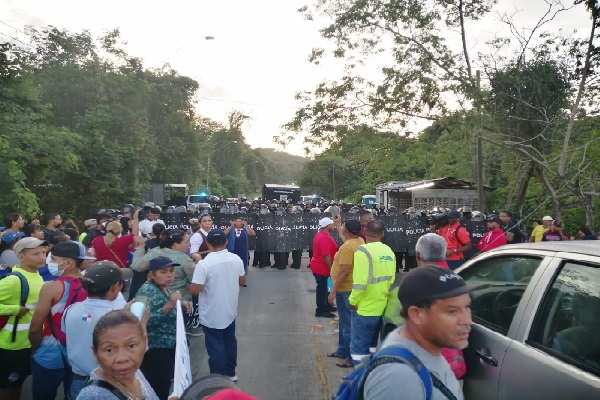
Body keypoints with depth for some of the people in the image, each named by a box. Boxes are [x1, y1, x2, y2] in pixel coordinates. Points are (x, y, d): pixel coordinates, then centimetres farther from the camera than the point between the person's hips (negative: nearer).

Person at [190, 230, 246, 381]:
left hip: (212, 315, -5)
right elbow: (242, 281, 6)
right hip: (230, 311, 5)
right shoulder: (236, 259, -6)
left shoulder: (204, 264, -23)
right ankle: (230, 373, 37)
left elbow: (195, 290, -23)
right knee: (230, 341, 22)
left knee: (215, 347, 7)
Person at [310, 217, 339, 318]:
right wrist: (331, 269, -21)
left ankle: (326, 306, 31)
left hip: (319, 266, 10)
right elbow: (326, 256, -27)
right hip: (322, 268, -10)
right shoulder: (325, 238, -24)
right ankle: (320, 310, 8)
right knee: (322, 289, -1)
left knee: (323, 288, 19)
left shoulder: (321, 235, 11)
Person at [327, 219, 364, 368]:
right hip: (352, 288, 10)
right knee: (345, 321, 21)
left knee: (348, 323, -1)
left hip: (345, 289, -10)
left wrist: (333, 291, -21)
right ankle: (343, 350, 33)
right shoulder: (360, 241, 3)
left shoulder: (347, 247, -24)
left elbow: (344, 272, -27)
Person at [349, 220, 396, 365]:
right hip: (381, 307, 7)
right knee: (371, 347, 22)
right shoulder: (389, 252, 3)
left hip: (364, 309, -7)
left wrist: (353, 301, -9)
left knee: (359, 349, 4)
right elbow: (391, 279, 9)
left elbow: (360, 282, -23)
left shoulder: (363, 250, -17)